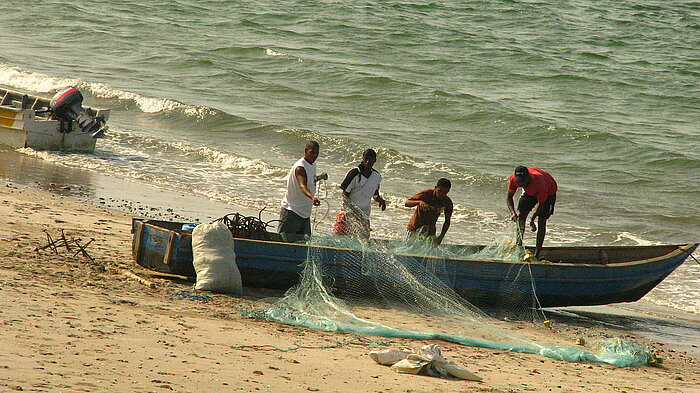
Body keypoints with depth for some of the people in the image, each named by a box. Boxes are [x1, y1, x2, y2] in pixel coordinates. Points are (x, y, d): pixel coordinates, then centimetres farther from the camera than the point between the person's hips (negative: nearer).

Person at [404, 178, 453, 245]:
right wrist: (419, 202, -47)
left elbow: (447, 221, 0)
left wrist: (441, 236, -13)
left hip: (430, 229, 3)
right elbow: (407, 203, -26)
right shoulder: (426, 193, -22)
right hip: (414, 227, -3)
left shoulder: (448, 202, -11)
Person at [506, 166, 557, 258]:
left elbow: (541, 203, -33)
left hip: (548, 191, -5)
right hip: (530, 191, 5)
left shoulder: (539, 182, -44)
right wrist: (513, 212, -33)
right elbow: (509, 197, -16)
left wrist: (532, 220, -43)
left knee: (542, 220, -13)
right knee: (521, 215, -4)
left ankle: (536, 255, -13)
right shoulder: (513, 179, -31)